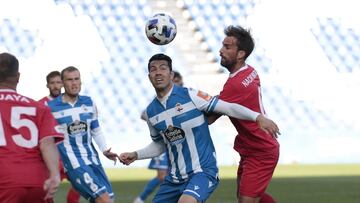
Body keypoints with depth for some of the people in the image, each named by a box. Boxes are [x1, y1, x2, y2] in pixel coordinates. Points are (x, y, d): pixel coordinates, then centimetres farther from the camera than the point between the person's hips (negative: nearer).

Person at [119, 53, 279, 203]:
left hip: (203, 172, -6)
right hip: (174, 178, 6)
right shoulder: (151, 111, 7)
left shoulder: (190, 96, -9)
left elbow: (227, 107, -11)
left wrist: (258, 117, -22)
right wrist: (135, 155, 9)